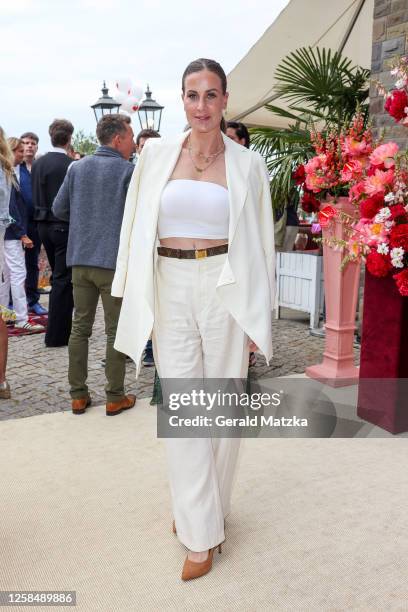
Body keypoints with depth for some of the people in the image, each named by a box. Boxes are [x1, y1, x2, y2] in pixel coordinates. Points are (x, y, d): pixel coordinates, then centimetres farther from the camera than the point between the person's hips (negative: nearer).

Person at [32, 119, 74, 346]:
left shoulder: (38, 163, 5)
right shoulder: (71, 165, -15)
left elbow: (35, 196, 10)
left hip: (44, 224, 7)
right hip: (64, 225, -7)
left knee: (59, 276, 19)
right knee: (63, 279, -1)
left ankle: (60, 326, 29)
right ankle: (57, 334, 4)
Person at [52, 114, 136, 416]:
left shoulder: (77, 168, 8)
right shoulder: (129, 171, -6)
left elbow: (59, 209, 9)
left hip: (80, 260, 5)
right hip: (115, 260, -5)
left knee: (80, 327, 12)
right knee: (116, 331, 5)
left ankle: (78, 395, 18)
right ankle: (115, 397, 12)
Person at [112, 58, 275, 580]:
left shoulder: (247, 164, 3)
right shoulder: (157, 154, 6)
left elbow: (260, 243, 4)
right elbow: (137, 229, 8)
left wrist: (258, 316, 1)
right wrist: (135, 301, 4)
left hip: (226, 289, -1)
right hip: (170, 290, 1)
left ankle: (204, 508, 30)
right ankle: (201, 532, 16)